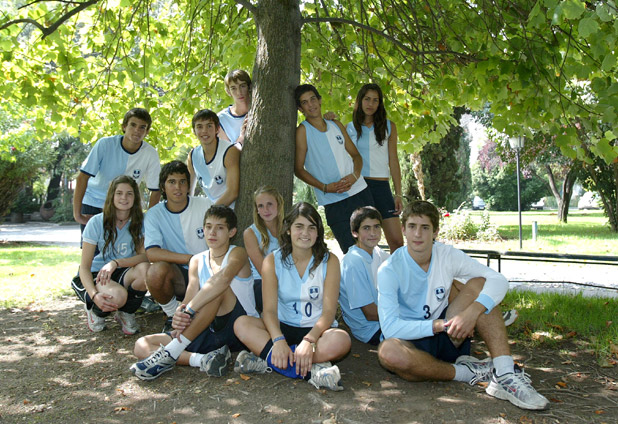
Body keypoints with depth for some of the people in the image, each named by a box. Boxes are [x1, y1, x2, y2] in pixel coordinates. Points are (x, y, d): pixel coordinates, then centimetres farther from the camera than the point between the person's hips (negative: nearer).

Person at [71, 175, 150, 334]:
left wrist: (116, 263, -31)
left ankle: (126, 313, -3)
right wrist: (94, 295, -30)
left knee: (144, 269, -31)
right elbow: (84, 266, -12)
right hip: (95, 276, -3)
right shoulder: (96, 222, -10)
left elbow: (145, 256, -14)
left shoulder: (139, 223, -2)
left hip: (122, 274, 3)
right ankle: (95, 311, 3)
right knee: (118, 295, -36)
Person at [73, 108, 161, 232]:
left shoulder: (150, 154, -15)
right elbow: (82, 177, -19)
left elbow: (156, 190, -6)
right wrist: (77, 214, -21)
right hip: (92, 202, -1)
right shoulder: (105, 144, -20)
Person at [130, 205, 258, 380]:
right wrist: (180, 314, -27)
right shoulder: (197, 261, 11)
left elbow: (223, 278, -29)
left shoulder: (237, 254, -5)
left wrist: (188, 311, -35)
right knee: (142, 346, -8)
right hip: (208, 331, 5)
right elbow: (189, 299, -3)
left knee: (217, 287, -32)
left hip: (239, 328, -5)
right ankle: (202, 360, -29)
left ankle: (171, 353, -29)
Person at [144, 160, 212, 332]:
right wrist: (189, 258, -26)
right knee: (157, 271, -32)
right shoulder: (155, 214, -3)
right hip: (178, 275, 0)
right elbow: (151, 253, -17)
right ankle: (172, 315, -2)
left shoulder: (205, 205, -2)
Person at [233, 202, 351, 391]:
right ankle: (311, 370, -33)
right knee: (242, 324, -26)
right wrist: (278, 340, -30)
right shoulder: (273, 261, 0)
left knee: (341, 340, -33)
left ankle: (268, 362, -28)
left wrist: (309, 340, -30)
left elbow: (329, 311, -11)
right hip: (283, 328, 2)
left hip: (316, 330, -1)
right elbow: (269, 309, -10)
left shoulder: (329, 261, -3)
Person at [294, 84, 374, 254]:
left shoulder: (336, 125, 13)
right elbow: (298, 169, -3)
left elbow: (356, 155, 16)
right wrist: (324, 187, -14)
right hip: (334, 201, -5)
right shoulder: (303, 131, -2)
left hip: (360, 191, 5)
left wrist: (355, 175, -5)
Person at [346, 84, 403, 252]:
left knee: (396, 241, -8)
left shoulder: (389, 126, 12)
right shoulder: (350, 128, 10)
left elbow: (393, 161, 9)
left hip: (381, 186, 0)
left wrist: (398, 194, 2)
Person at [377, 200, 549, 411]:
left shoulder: (447, 255, -5)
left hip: (449, 337, 3)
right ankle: (468, 372, -20)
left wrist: (472, 312, -30)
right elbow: (390, 327, -22)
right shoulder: (389, 270, -15)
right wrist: (439, 325, -27)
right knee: (388, 351, -38)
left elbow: (498, 280, -12)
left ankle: (505, 375, -26)